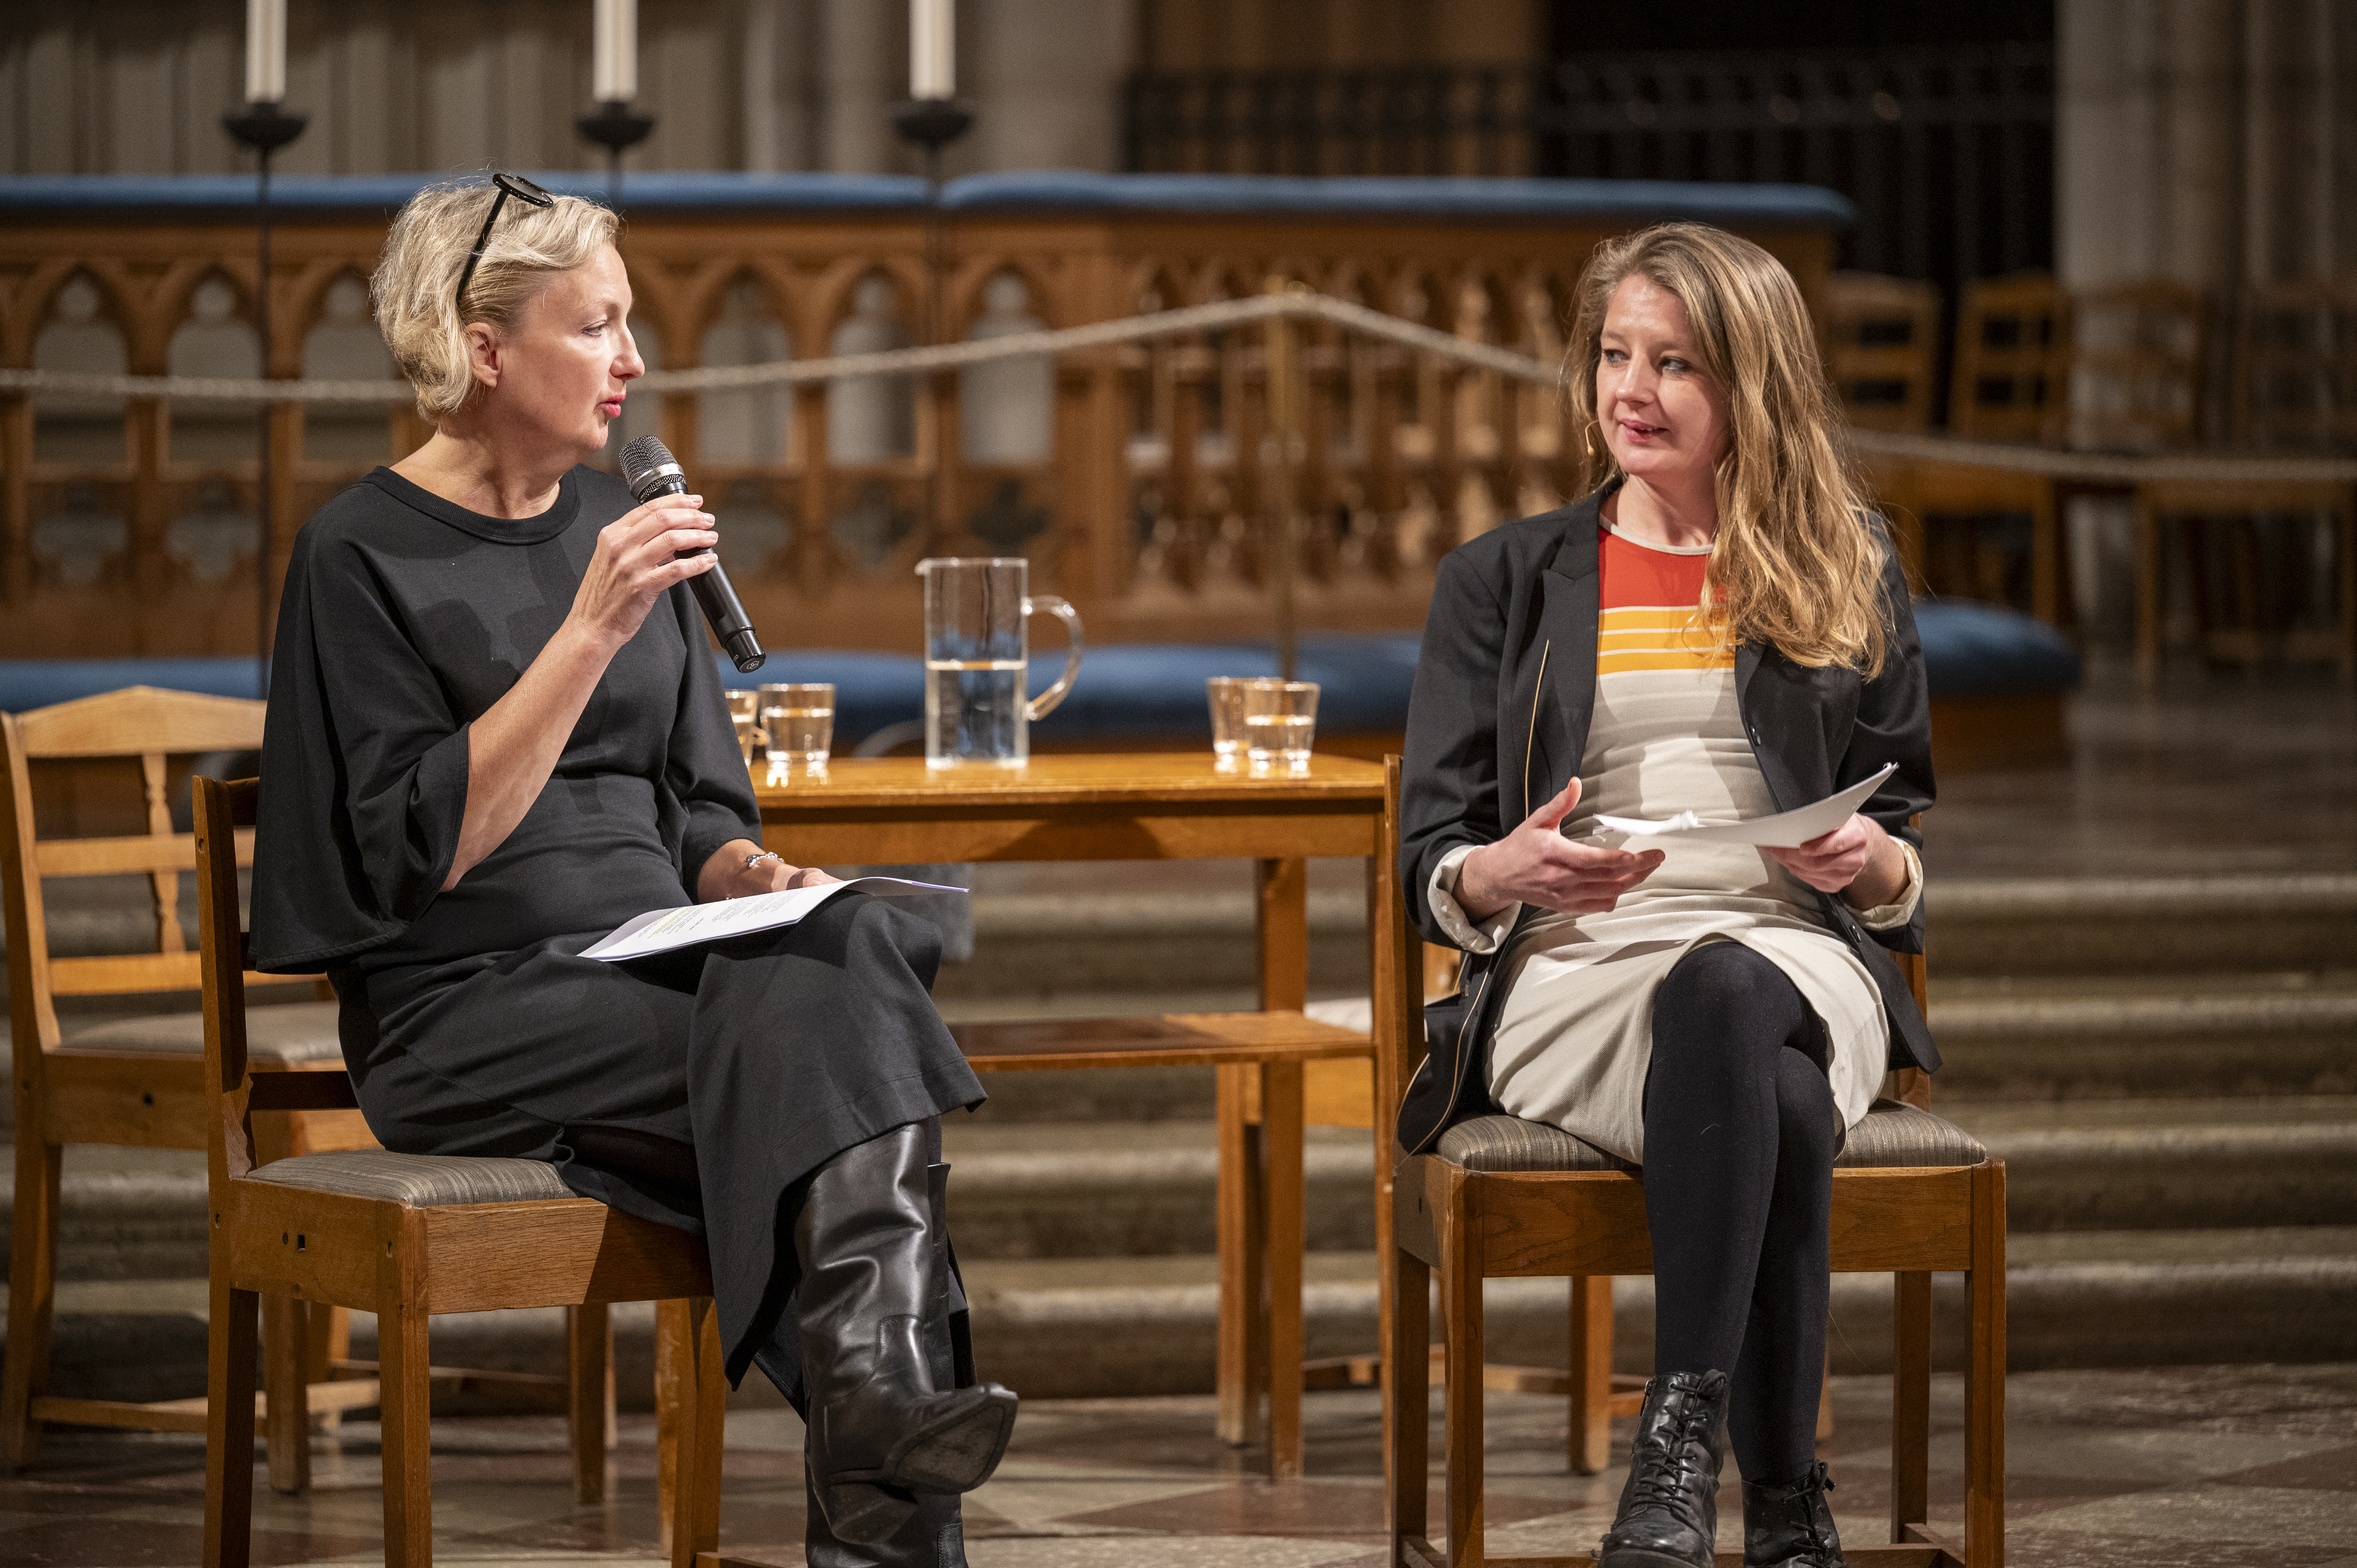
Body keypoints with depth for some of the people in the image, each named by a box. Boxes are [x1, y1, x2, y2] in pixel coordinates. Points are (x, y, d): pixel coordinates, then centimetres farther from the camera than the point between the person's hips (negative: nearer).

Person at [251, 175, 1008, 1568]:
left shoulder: (616, 523, 15)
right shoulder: (364, 556, -4)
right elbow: (432, 849, -14)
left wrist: (757, 877, -4)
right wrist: (594, 629, -19)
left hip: (649, 964, 5)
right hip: (467, 1007, -5)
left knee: (851, 947, -28)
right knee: (820, 1038, -30)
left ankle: (887, 1402, -43)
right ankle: (887, 1454, -38)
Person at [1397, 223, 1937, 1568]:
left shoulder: (1851, 579, 21)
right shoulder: (1506, 579, 20)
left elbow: (1910, 867, 20)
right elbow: (1430, 864, 12)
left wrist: (1870, 864, -5)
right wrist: (1504, 874, -13)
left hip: (1800, 962, 1)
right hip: (1572, 973, -1)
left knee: (1725, 989, -41)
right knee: (1777, 1101, -39)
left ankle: (1682, 1443, -44)